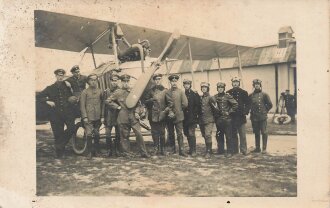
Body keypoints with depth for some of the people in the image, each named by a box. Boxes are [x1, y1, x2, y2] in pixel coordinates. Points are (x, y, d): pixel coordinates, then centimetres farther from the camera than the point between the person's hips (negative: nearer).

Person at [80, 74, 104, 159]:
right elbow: (82, 105, -3)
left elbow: (102, 104, 11)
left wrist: (102, 116, 6)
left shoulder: (100, 91, 9)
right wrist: (84, 117, -11)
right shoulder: (84, 92, 0)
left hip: (97, 117, 3)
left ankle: (97, 151, 22)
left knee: (97, 135, 10)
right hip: (88, 117, -3)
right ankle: (90, 152, 1)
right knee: (89, 135, -9)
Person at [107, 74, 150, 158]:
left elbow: (138, 104, 11)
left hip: (133, 116, 1)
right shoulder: (118, 93, 2)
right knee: (124, 135, 6)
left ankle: (143, 152, 3)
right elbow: (109, 100, 8)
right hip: (123, 117, -1)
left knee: (139, 134, -5)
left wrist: (137, 112, -4)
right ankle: (126, 153, 18)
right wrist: (117, 107, 0)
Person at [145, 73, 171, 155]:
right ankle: (156, 148, 12)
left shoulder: (165, 90, 5)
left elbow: (170, 102, 3)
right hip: (153, 115, 2)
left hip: (162, 115, -1)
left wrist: (166, 110, -9)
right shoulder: (151, 91, 10)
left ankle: (162, 149, 8)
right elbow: (146, 101, 11)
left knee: (162, 132, 0)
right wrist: (151, 100, -8)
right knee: (154, 132, 4)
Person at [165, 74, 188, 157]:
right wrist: (169, 111, -6)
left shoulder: (181, 92, 0)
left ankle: (181, 150, 0)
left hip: (178, 116, -2)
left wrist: (178, 110, -1)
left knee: (180, 134, -3)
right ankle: (172, 149, 23)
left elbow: (185, 104, -6)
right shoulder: (167, 92, 4)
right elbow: (165, 104, 5)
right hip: (169, 117, 2)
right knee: (170, 134, 10)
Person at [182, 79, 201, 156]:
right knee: (187, 134, 11)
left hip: (192, 118, -5)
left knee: (191, 134, -11)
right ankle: (191, 149, 22)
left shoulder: (194, 94, -1)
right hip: (185, 118, 5)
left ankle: (193, 151, -6)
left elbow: (197, 106, -5)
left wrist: (194, 114, -11)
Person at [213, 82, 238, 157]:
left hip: (227, 119, -4)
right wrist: (215, 113, 7)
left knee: (228, 136, -1)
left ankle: (230, 151, 6)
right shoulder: (215, 97, 6)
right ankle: (220, 150, 22)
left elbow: (235, 105, -8)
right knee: (219, 136, 11)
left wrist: (229, 112, -8)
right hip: (218, 119, 4)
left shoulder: (228, 96, -6)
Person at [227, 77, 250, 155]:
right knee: (233, 135, 7)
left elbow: (247, 103, 4)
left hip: (241, 116, -1)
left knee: (242, 135, -2)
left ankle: (243, 150, 4)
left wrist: (245, 112, -8)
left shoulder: (243, 92, 5)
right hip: (232, 117, 1)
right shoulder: (228, 93, 7)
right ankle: (234, 150, 14)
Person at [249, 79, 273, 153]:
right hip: (254, 118, 3)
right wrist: (252, 112, 9)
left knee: (264, 132, -1)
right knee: (256, 133, 11)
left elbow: (270, 105, 2)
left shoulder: (264, 95, -1)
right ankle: (257, 148, 19)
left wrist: (265, 111, 3)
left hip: (262, 117, -3)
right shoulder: (251, 95, 6)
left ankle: (264, 148, 7)